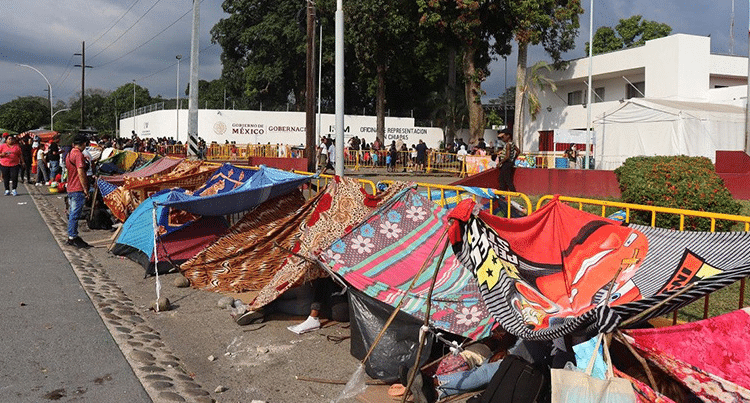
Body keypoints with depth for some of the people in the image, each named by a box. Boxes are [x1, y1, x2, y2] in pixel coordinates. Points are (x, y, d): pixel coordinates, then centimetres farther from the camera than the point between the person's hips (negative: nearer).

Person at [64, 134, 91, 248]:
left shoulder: (69, 154, 16)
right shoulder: (79, 154, -15)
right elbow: (80, 172, -20)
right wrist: (85, 189, -18)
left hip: (70, 188, 10)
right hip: (78, 190, -10)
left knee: (72, 213, 15)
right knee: (75, 214, -5)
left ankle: (71, 237, 22)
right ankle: (73, 237, 0)